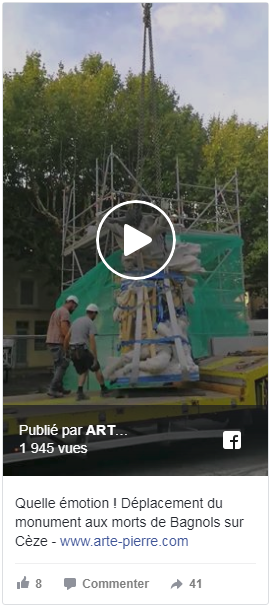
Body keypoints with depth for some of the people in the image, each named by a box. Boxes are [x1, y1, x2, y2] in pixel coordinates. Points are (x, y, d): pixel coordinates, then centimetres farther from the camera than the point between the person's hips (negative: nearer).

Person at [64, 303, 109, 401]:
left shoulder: (76, 321, 17)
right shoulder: (91, 323, -5)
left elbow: (67, 338, 16)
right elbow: (92, 342, -15)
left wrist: (65, 352, 24)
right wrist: (95, 359, -16)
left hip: (73, 352, 6)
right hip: (83, 351, -6)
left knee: (83, 372, 18)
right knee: (97, 369, 14)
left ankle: (80, 393, -1)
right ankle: (104, 390, 24)